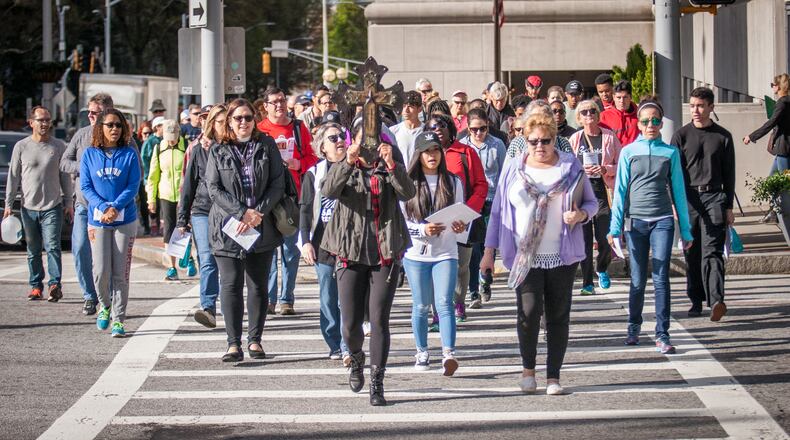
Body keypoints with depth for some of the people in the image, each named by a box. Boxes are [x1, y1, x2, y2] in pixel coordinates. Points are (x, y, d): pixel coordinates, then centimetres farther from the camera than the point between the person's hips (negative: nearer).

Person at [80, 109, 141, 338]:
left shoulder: (129, 154, 1)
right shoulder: (90, 154, 4)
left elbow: (133, 187, -3)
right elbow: (86, 186, 1)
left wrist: (115, 207, -17)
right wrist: (103, 207, -14)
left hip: (125, 220, -1)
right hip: (98, 221, 1)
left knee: (120, 273, -1)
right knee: (101, 271, -6)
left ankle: (118, 319, 6)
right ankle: (105, 306, 22)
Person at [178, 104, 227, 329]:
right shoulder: (199, 149, 7)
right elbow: (188, 185, 9)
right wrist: (182, 219, 6)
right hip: (203, 211, 0)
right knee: (207, 260, -12)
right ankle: (208, 308, -16)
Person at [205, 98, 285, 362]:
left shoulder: (267, 146, 6)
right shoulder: (218, 152, 5)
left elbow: (278, 184, 0)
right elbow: (214, 189, -3)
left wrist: (258, 213, -12)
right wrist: (242, 213, -14)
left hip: (262, 228, 1)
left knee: (258, 286, 6)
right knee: (231, 285, -6)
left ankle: (255, 340, 15)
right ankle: (234, 344, -6)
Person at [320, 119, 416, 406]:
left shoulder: (389, 169, 7)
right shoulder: (345, 169, 6)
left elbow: (407, 193, -14)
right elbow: (328, 191, -17)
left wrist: (391, 164, -30)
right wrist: (348, 163, -31)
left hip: (386, 253, 0)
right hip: (351, 252, 0)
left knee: (379, 319, -7)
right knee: (350, 324, 1)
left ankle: (377, 383, -1)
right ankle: (357, 359, 34)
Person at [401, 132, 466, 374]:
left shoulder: (453, 182, 6)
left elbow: (460, 215, 12)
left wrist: (460, 226, -11)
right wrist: (423, 229, -19)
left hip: (446, 252, 0)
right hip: (416, 252, 0)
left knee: (444, 303, -12)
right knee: (421, 306, 8)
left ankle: (449, 355, -21)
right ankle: (422, 353, 22)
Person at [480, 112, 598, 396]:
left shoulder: (571, 167, 5)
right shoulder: (514, 169, 6)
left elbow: (591, 202, 14)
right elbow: (498, 210, 10)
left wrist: (581, 215, -10)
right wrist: (489, 251, 7)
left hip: (562, 255, 1)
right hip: (524, 256, -1)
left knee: (558, 316, 3)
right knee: (529, 310, -14)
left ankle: (553, 377, 12)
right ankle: (528, 368, 8)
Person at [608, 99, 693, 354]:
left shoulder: (670, 152, 7)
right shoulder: (629, 152, 6)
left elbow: (678, 191, 9)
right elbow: (620, 191, 5)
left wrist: (686, 230, 8)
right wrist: (614, 228, -1)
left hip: (662, 221, 0)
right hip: (635, 222, 0)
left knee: (661, 278, -7)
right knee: (638, 280, 6)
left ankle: (662, 335, -5)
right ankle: (634, 327, 27)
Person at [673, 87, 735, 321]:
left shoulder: (722, 136, 8)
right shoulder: (681, 135, 8)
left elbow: (729, 174, 12)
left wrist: (728, 207, 8)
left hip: (714, 197, -1)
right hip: (688, 199, 1)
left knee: (712, 251, -13)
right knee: (692, 254, 5)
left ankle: (716, 300, -24)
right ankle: (696, 301, 14)